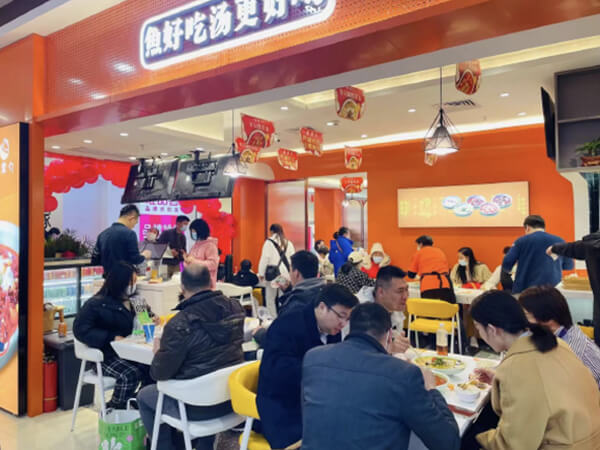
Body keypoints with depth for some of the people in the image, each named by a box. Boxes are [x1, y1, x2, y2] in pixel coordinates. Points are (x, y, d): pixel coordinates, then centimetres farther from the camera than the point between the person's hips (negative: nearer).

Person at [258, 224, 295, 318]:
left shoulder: (269, 242, -1)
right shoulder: (289, 243, 11)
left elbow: (264, 259, -5)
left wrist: (261, 273, 0)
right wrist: (290, 274, 13)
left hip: (273, 273, -4)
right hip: (285, 274, 4)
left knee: (270, 299, 3)